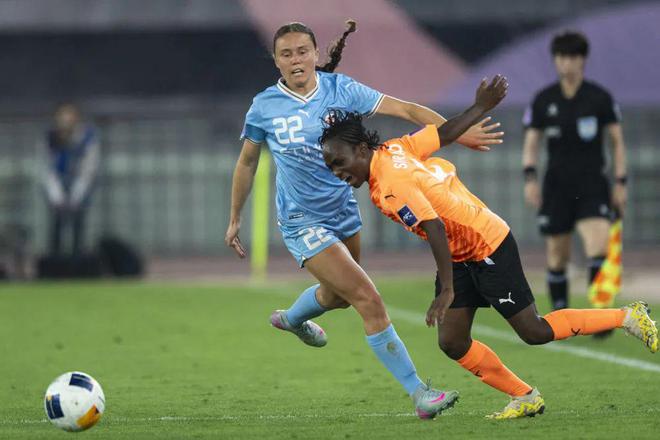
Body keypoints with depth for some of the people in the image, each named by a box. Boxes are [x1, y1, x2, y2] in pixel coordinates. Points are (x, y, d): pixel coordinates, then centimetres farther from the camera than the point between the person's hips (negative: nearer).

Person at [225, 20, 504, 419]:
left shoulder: (340, 89, -8)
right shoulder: (264, 107, -10)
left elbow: (405, 109, -14)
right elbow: (247, 163, 5)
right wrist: (235, 219, 11)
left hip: (343, 212, 5)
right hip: (303, 223, -5)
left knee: (338, 295, 28)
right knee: (368, 298, -15)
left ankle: (292, 318, 62)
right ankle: (417, 392, -12)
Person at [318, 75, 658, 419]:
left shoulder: (391, 187, -28)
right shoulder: (393, 149, -4)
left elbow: (435, 228, -35)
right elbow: (445, 133, 4)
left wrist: (447, 291, -37)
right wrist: (481, 107, 17)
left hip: (488, 246, -9)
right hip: (461, 258, 9)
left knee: (534, 332, 1)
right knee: (452, 343, 2)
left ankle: (629, 317, 15)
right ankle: (525, 399, 13)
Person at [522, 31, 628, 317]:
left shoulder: (600, 98, 1)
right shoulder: (543, 100, 4)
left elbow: (617, 141, 6)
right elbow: (530, 143, 8)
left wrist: (620, 183, 1)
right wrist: (530, 178, -7)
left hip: (592, 186, -2)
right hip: (556, 186, 2)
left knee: (599, 249, -20)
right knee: (557, 257, 3)